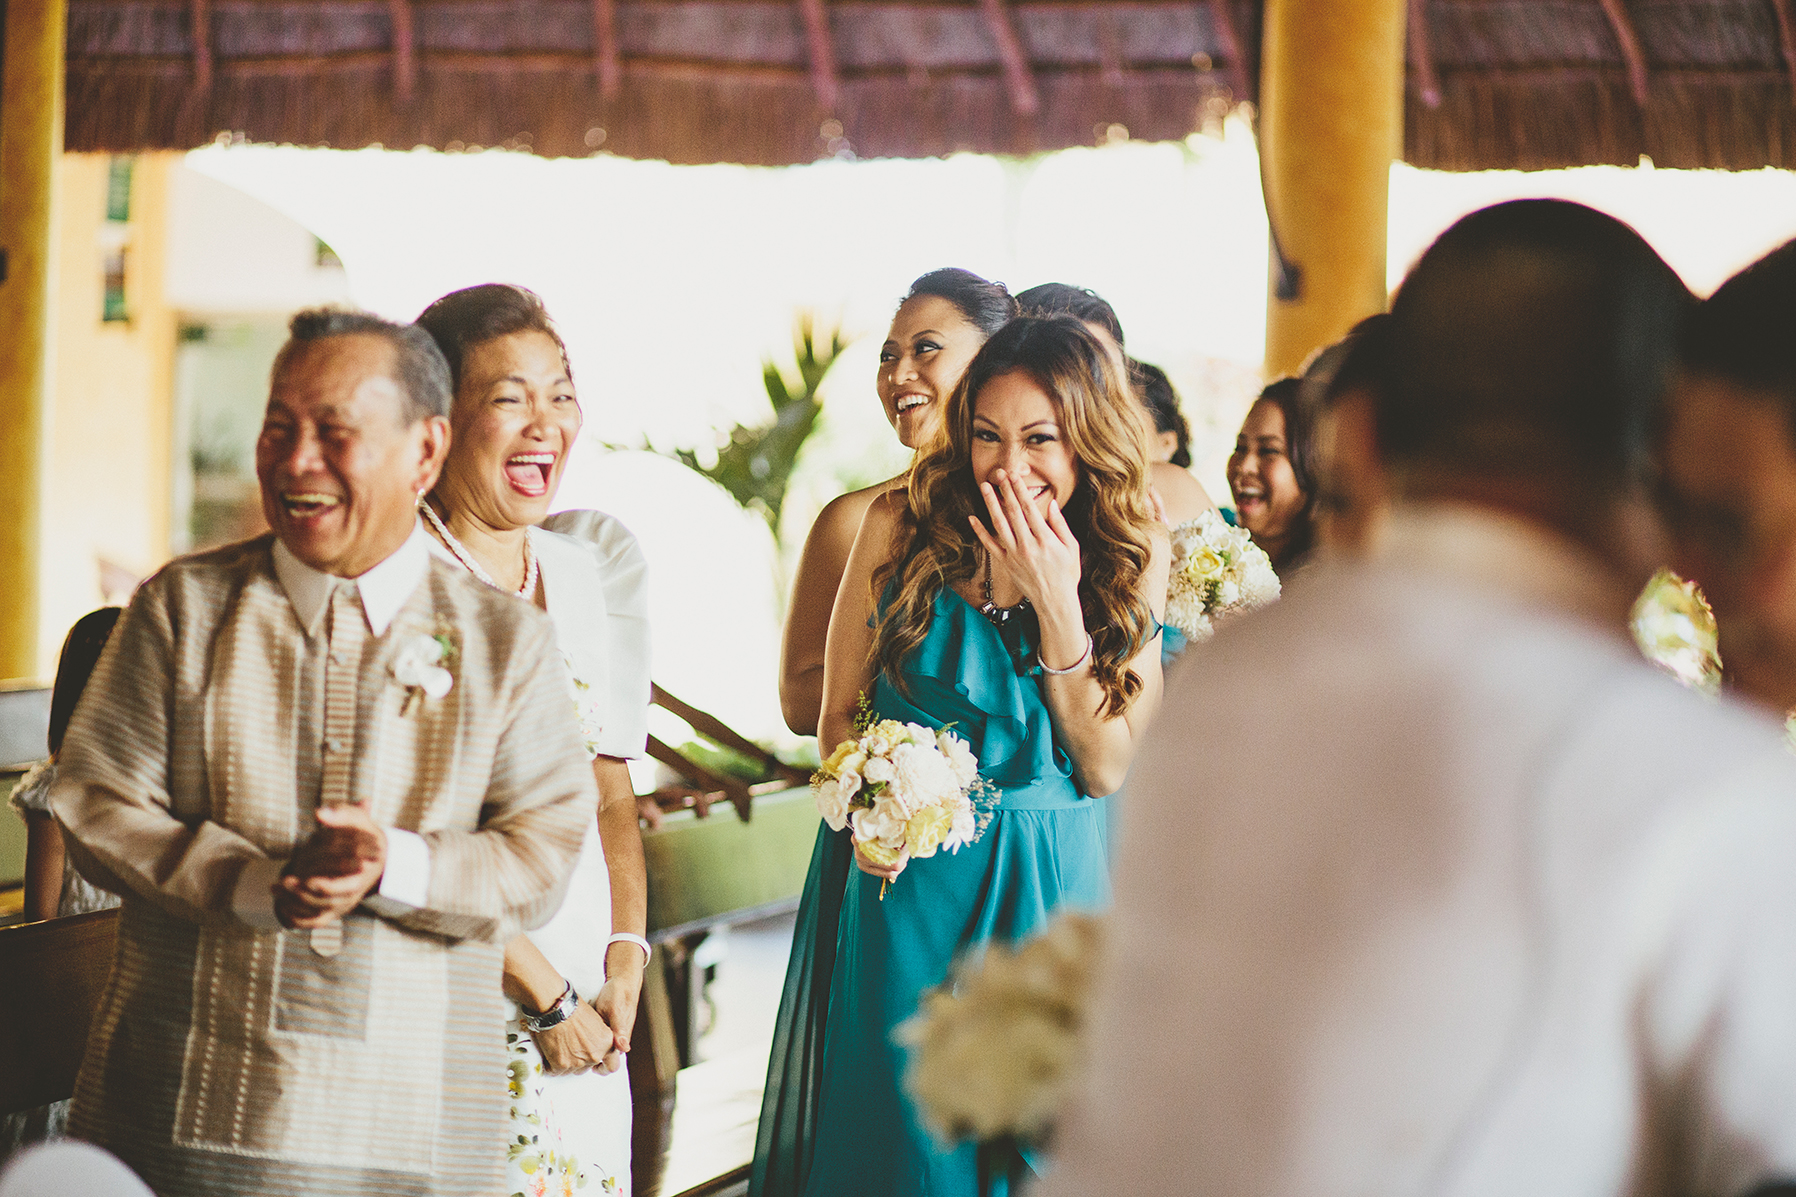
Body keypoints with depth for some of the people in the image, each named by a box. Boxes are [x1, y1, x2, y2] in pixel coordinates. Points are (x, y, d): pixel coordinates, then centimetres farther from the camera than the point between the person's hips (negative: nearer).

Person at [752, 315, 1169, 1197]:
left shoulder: (1134, 558, -4)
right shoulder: (902, 525, -7)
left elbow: (1108, 768, -7)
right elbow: (837, 710, 2)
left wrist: (1055, 602, -17)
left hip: (1052, 884, 1)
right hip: (905, 879, -1)